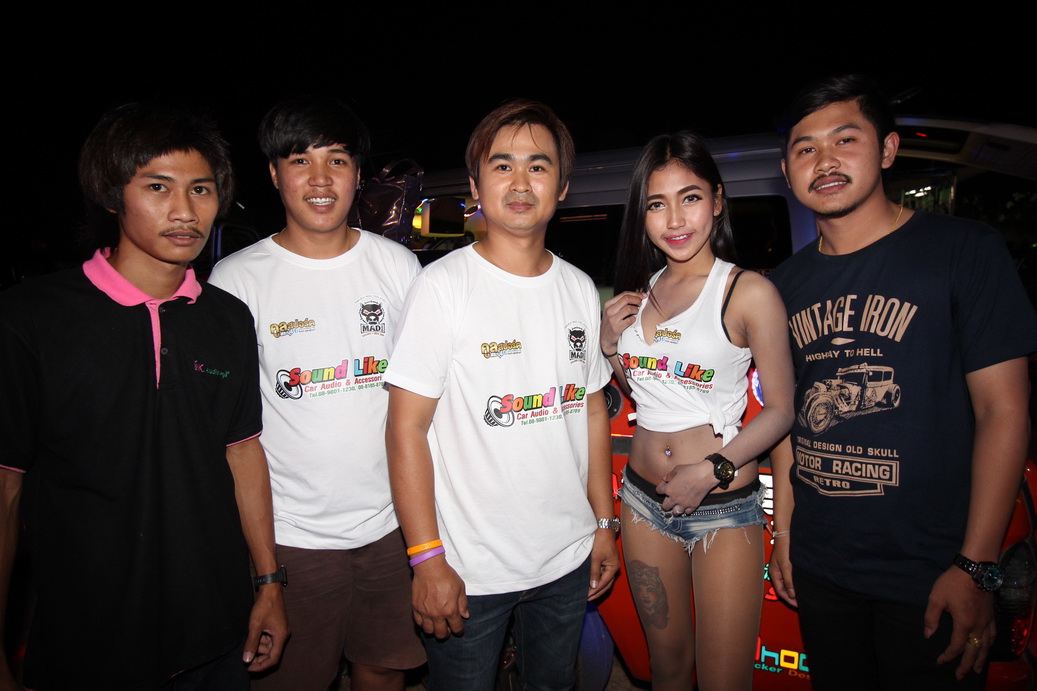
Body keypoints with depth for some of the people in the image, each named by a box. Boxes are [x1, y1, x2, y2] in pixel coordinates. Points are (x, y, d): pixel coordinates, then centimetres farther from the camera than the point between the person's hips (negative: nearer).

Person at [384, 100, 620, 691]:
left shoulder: (580, 288, 4)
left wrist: (604, 522, 10)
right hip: (468, 568, -4)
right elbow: (407, 429, -13)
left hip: (569, 557, 5)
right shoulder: (444, 287, -12)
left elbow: (593, 409, 10)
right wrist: (427, 559, -16)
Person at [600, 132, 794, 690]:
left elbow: (780, 410, -9)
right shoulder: (641, 289, 5)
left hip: (724, 506, -4)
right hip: (644, 498, 5)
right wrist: (610, 344, -2)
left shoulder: (748, 292, -12)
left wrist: (714, 470, -20)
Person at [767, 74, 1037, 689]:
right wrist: (784, 530, 8)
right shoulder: (789, 282, 4)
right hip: (818, 564, 4)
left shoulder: (964, 251, -9)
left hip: (930, 572, -4)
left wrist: (976, 568, -13)